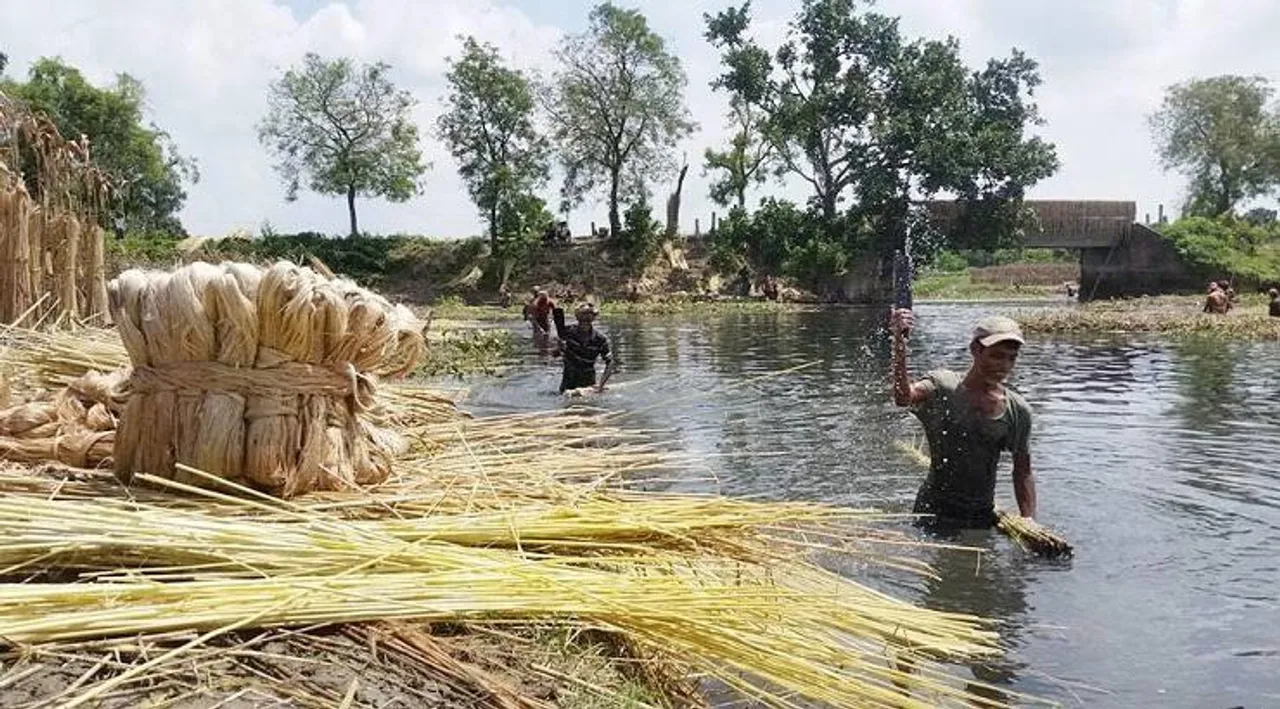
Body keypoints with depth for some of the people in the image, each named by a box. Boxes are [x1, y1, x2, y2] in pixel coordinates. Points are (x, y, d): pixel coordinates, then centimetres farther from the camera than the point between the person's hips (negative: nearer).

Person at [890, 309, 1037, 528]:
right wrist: (900, 344, -46)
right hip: (935, 514, -3)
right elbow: (903, 397, -33)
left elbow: (1023, 472, 9)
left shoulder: (1018, 411, 0)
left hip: (983, 518, 3)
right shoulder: (943, 387, -11)